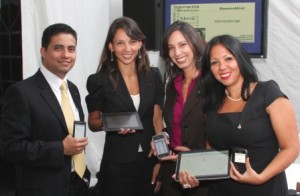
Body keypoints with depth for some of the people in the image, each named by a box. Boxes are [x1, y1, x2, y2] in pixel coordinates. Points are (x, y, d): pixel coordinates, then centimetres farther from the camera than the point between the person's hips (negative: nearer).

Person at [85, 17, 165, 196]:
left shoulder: (153, 76, 2)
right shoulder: (99, 80, -7)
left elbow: (157, 119, 4)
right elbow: (93, 123, 2)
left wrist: (160, 160, -1)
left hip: (150, 162, 3)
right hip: (117, 166, -3)